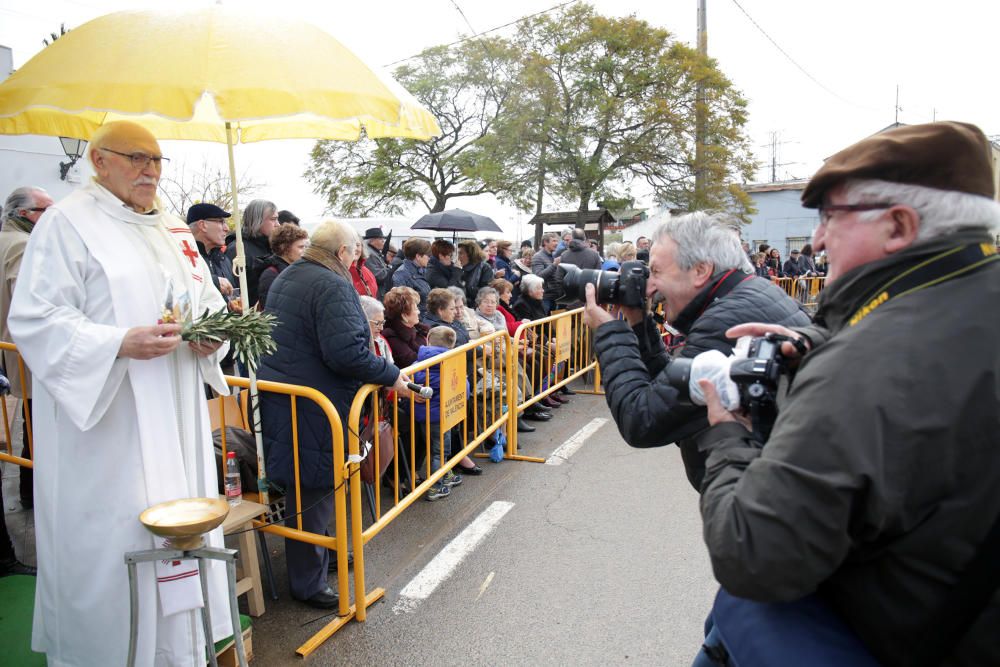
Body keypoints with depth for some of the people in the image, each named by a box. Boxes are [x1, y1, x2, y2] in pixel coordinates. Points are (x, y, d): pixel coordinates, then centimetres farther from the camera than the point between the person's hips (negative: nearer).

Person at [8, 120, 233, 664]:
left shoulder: (175, 232, 15)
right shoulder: (66, 223, -5)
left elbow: (209, 300, 19)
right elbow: (33, 319, -12)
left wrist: (211, 336, -3)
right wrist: (121, 343, -24)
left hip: (174, 424, 7)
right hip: (103, 424, -6)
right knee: (112, 547, 1)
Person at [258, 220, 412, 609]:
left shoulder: (286, 278, 15)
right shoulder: (332, 286, -18)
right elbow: (347, 352, -28)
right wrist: (392, 375, -16)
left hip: (279, 400, 10)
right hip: (312, 411, -10)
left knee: (307, 490, 23)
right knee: (314, 494, 3)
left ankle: (320, 553, 40)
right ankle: (308, 585, 18)